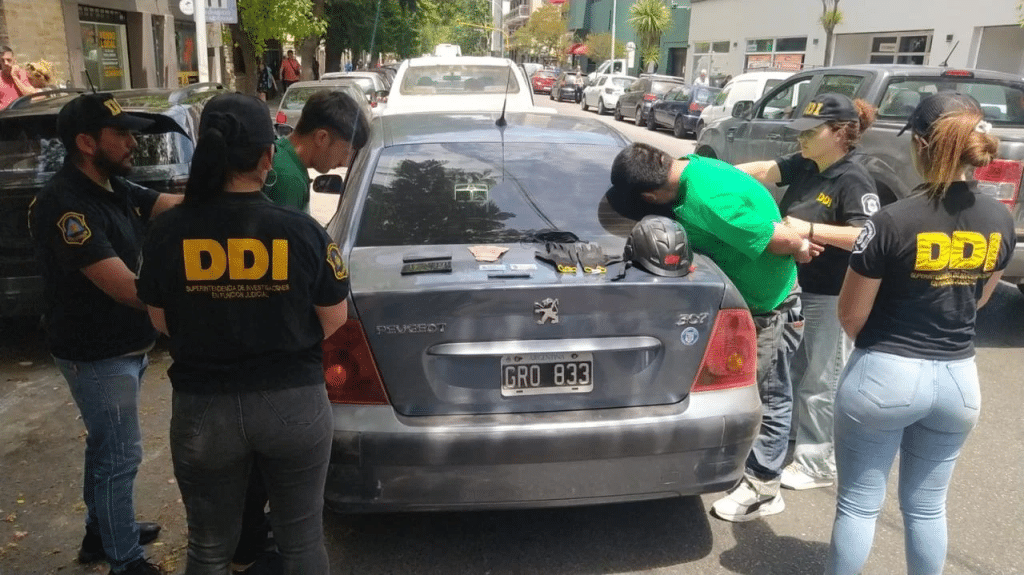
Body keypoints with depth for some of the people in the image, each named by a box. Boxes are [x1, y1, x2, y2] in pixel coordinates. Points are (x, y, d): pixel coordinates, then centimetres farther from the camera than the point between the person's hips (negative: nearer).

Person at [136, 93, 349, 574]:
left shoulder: (167, 234, -9)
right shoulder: (303, 230, -13)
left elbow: (161, 322, 3)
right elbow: (334, 321, -3)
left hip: (201, 408, 1)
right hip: (294, 403, -1)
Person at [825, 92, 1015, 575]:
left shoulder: (893, 221, -19)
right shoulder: (1000, 221, -2)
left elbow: (850, 316, -11)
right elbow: (978, 299, 14)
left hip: (885, 374, -5)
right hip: (958, 378, 5)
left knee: (859, 504, 10)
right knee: (927, 505, 21)